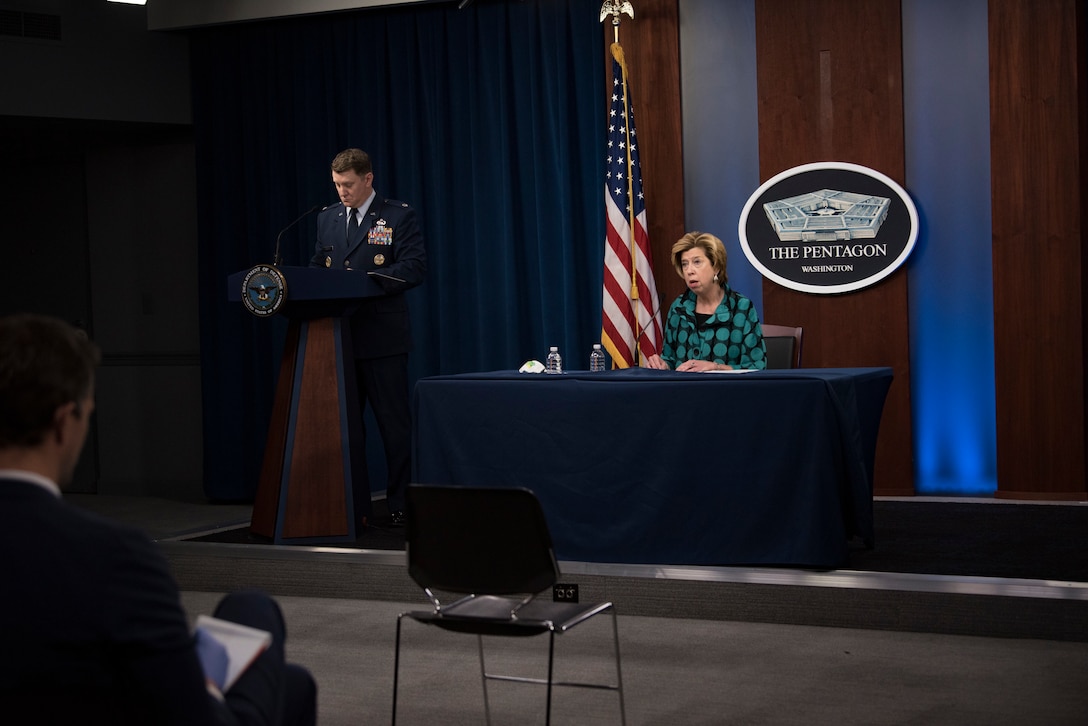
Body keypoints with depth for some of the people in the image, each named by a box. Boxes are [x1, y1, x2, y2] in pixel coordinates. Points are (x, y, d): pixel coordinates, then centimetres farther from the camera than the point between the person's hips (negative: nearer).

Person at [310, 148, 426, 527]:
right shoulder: (327, 218, 15)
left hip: (382, 338, -5)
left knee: (394, 424, 1)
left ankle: (401, 506, 9)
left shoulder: (399, 216, -2)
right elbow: (317, 266, 19)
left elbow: (415, 266, -11)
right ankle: (352, 508, 14)